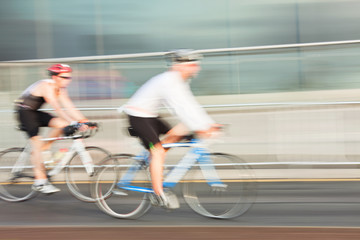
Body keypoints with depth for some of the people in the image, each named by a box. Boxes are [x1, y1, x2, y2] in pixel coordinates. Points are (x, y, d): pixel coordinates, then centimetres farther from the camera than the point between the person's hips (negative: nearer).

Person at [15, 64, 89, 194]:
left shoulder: (60, 89, 0)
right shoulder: (47, 86, -26)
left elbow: (70, 107, -3)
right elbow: (57, 108, -36)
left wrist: (84, 121, -13)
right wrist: (73, 123, -42)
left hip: (34, 112, 8)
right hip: (24, 111, -8)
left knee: (62, 124, -10)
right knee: (36, 142, -19)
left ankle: (44, 149, 5)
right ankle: (40, 181, -17)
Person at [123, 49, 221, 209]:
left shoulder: (180, 82, 7)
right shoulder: (168, 81, -24)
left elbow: (191, 105, 6)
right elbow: (179, 107, -32)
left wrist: (209, 124, -2)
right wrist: (198, 128, -37)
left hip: (149, 116, 10)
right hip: (138, 116, -10)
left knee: (174, 134, 3)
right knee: (157, 151, -15)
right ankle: (159, 193, -13)